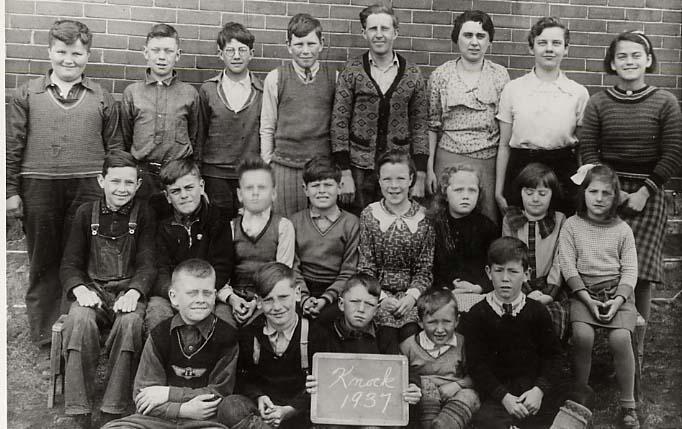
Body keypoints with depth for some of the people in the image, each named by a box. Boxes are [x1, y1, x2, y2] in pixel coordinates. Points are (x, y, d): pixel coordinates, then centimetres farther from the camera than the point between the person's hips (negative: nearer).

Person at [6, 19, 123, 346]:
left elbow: (115, 148, 9)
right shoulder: (27, 94, 9)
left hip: (88, 188, 0)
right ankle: (44, 332, 20)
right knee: (43, 261, 8)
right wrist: (11, 191, 2)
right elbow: (13, 147, 7)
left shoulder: (102, 98, 9)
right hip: (38, 187, 1)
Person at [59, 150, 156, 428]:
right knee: (79, 320, -31)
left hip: (129, 289, -1)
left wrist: (134, 292, -22)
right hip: (93, 288, 1)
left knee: (130, 322, -34)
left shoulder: (143, 215, 6)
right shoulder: (86, 213, 10)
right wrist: (80, 290, -14)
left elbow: (148, 264, -1)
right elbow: (69, 264, 8)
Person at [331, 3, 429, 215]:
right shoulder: (351, 71, -1)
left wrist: (420, 177, 0)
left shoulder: (412, 74, 3)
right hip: (359, 169, -1)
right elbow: (339, 122, -2)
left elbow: (419, 126, 5)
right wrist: (345, 173, -7)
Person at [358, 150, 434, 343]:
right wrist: (381, 296, -14)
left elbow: (425, 269, 4)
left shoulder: (423, 217, 2)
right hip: (377, 292, 0)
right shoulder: (369, 215, 1)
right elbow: (365, 267, 1)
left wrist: (412, 295, -13)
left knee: (410, 331, -25)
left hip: (412, 292, 1)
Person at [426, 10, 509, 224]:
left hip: (489, 161, 1)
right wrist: (429, 168, 1)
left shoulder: (500, 75, 4)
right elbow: (432, 125, 5)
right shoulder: (440, 75, 3)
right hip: (449, 159, 0)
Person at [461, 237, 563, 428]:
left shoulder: (537, 311, 6)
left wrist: (539, 389, -11)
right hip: (495, 394, -2)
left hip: (533, 390, 2)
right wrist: (504, 397, -15)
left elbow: (552, 355, 5)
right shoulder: (477, 315, 0)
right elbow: (477, 364, -4)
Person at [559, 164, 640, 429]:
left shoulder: (622, 229, 9)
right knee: (582, 335, -27)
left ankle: (628, 406, -9)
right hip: (583, 291, 0)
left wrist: (618, 300, -12)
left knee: (620, 337, -24)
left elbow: (630, 270, 4)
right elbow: (568, 266, -2)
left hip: (617, 291, 1)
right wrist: (588, 299, -12)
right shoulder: (572, 225, 5)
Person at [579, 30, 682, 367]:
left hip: (646, 194, -1)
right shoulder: (598, 104, 5)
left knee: (640, 277, -5)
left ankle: (637, 349, 7)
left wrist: (643, 192, -9)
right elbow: (588, 151, 2)